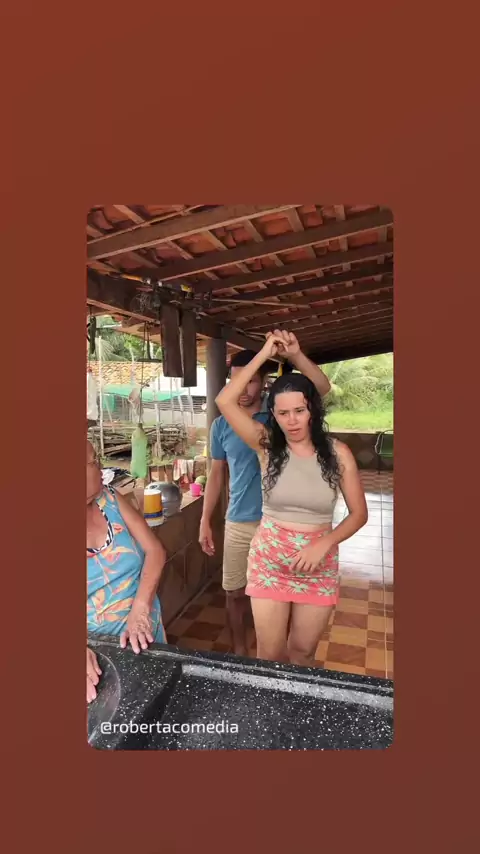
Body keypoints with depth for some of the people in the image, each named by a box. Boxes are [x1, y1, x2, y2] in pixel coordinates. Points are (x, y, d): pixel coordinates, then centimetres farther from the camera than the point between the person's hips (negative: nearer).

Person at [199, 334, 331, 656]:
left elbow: (322, 388, -19)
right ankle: (239, 653, 41)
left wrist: (295, 356, -35)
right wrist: (205, 521, 6)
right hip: (238, 524, 2)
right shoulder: (221, 425, 0)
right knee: (234, 593, 16)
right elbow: (217, 473, 7)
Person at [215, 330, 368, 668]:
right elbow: (225, 401, -21)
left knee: (303, 651, 19)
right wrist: (265, 353, -18)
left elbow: (359, 513, -2)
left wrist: (325, 543, -18)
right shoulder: (267, 445, -9)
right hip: (268, 560, 0)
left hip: (319, 566, 1)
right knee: (270, 654, 12)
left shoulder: (337, 453, -9)